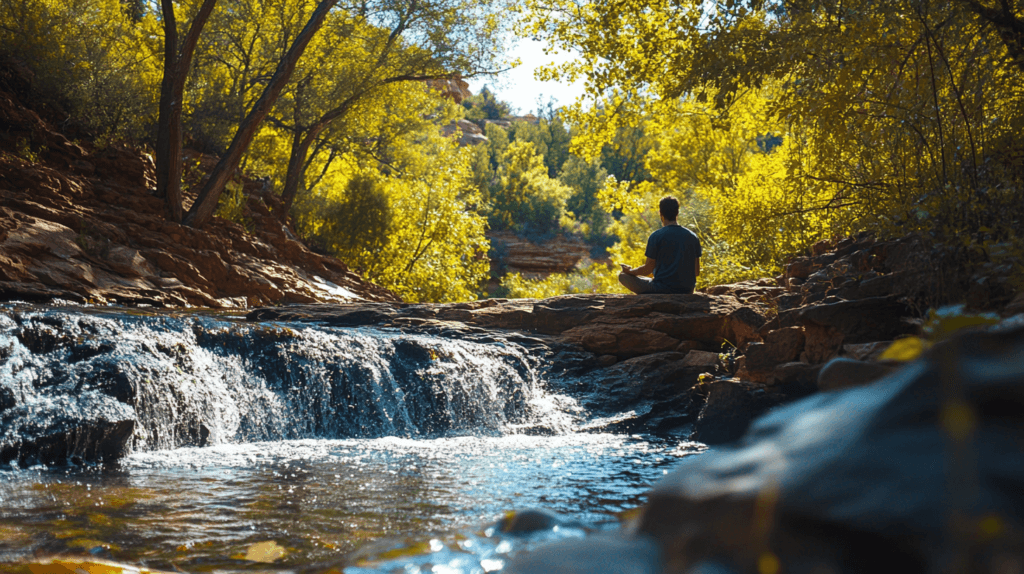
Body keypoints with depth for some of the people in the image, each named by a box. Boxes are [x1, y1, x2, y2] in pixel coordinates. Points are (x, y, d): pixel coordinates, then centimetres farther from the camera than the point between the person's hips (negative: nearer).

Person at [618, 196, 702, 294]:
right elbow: (697, 272, 8)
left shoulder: (656, 236, -9)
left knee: (623, 276, 8)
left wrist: (630, 271, 13)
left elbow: (648, 269, -6)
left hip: (662, 289, -6)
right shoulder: (693, 237, 6)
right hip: (686, 290, 6)